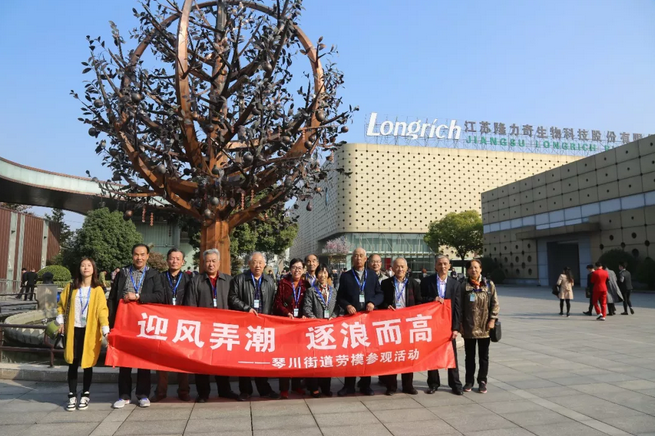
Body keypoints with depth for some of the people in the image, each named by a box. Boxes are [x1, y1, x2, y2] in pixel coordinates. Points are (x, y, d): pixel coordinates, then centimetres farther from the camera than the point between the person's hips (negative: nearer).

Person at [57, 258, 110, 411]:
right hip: (73, 330, 2)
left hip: (90, 331, -2)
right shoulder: (71, 287, 4)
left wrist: (105, 329, -18)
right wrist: (61, 321, 6)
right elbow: (61, 304, 16)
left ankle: (85, 395, 18)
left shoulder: (98, 289, -4)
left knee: (87, 364, 4)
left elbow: (102, 310, -9)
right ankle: (72, 396, 15)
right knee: (72, 363, 4)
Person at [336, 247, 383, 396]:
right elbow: (340, 297, 4)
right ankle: (349, 385, 12)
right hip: (352, 316, -1)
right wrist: (347, 306, -13)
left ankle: (365, 385, 17)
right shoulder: (345, 276, 6)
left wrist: (373, 303, -10)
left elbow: (379, 294, 8)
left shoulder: (372, 275, 10)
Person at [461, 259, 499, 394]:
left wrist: (492, 320, -7)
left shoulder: (489, 285, 1)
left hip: (484, 327, 0)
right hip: (469, 327, 0)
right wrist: (460, 323, -4)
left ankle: (482, 381, 23)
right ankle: (469, 381, 21)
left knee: (484, 356, 10)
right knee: (469, 356, 10)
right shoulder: (464, 286, -1)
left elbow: (495, 304, 1)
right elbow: (459, 306, 0)